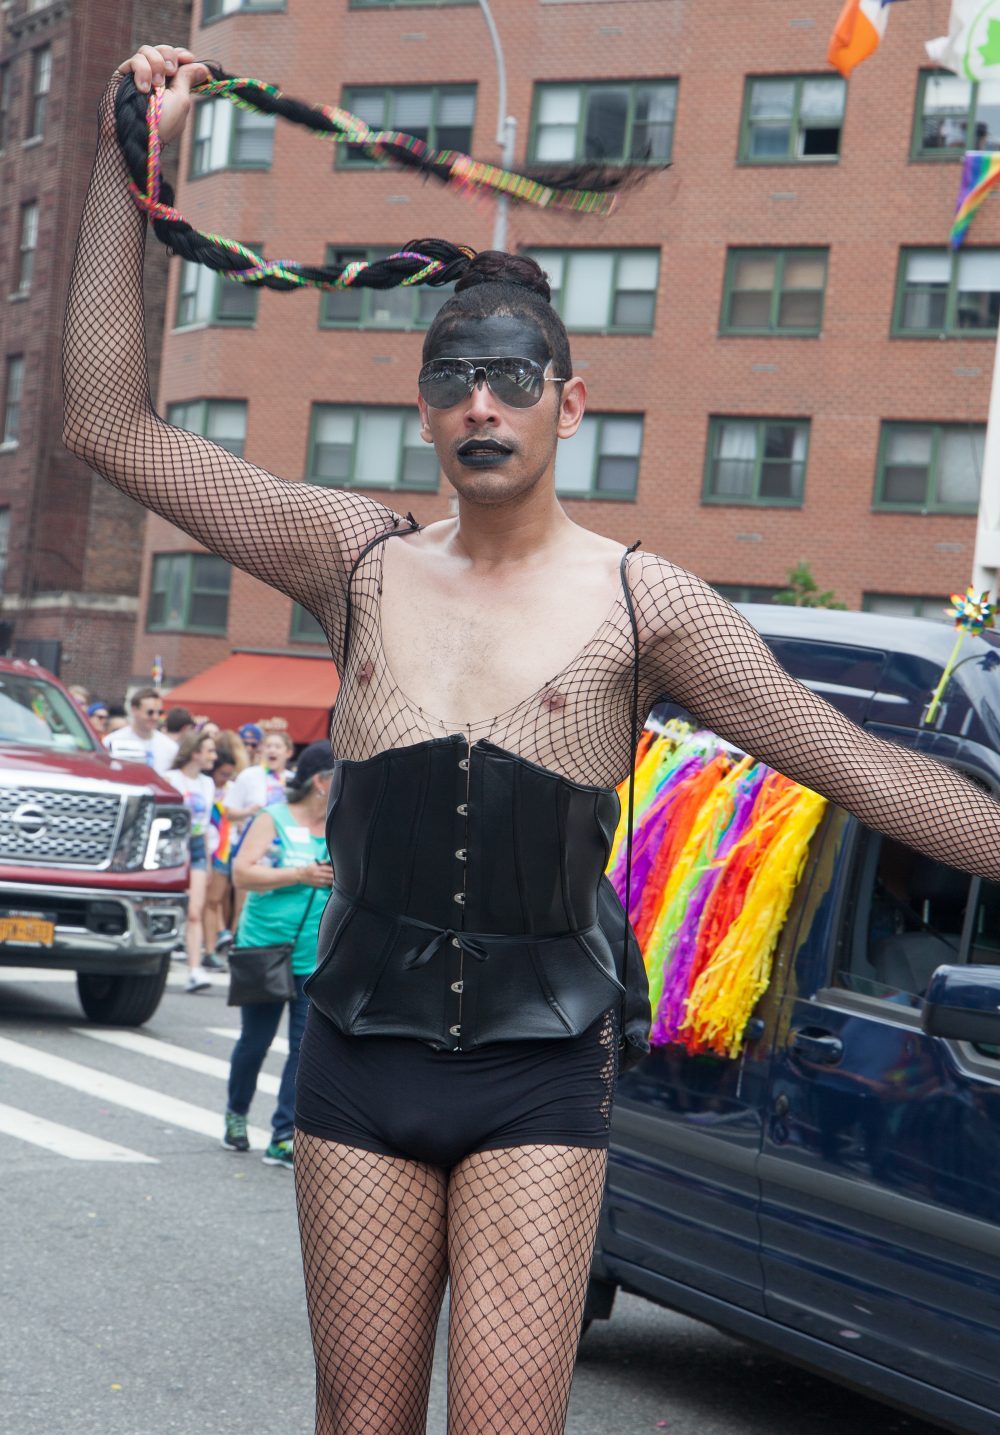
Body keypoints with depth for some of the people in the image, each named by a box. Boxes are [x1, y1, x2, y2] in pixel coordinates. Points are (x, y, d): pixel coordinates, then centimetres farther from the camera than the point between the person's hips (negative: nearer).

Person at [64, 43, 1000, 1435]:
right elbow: (111, 424, 4)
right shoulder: (360, 564, 6)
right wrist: (125, 166, 0)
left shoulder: (635, 601, 0)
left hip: (539, 1072, -2)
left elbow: (865, 769, -1)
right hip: (362, 1052, 2)